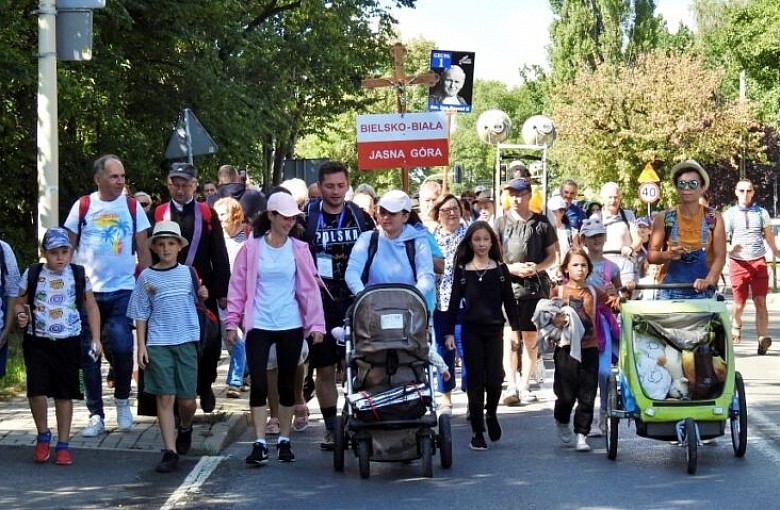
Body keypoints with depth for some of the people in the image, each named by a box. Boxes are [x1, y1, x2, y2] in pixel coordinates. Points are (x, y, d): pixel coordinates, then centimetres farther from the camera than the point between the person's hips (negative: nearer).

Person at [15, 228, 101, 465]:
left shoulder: (79, 275, 2)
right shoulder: (32, 274, 1)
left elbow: (91, 307, 8)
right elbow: (19, 302, 11)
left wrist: (95, 338, 2)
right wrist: (21, 315, -12)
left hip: (68, 343, 1)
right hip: (37, 341, -1)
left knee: (64, 394, 6)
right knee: (36, 390, -12)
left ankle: (63, 445, 18)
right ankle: (43, 436, 12)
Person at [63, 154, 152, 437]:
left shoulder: (132, 207, 5)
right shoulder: (82, 207, 3)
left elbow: (143, 251, 8)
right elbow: (68, 247, 7)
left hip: (123, 291, -1)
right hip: (87, 292, 1)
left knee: (121, 348, -12)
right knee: (88, 354, 2)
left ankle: (122, 400, 14)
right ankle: (96, 415, 12)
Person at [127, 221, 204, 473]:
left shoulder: (188, 272, 7)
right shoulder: (147, 277, 4)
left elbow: (198, 297, 19)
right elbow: (140, 315, 6)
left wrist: (203, 294, -4)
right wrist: (141, 346, -1)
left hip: (186, 340, 1)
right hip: (157, 344, -1)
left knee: (187, 399, 3)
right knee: (165, 398, -4)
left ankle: (185, 429, 36)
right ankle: (170, 451, -1)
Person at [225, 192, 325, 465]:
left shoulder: (299, 249, 2)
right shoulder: (251, 248, 0)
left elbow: (310, 288, 3)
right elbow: (238, 286, 3)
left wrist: (316, 324, -1)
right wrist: (232, 322, 1)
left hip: (291, 326, 1)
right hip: (259, 326, -1)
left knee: (287, 384, 9)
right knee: (258, 383, -6)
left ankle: (284, 440, 20)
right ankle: (259, 443, -3)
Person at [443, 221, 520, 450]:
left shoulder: (500, 269, 5)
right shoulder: (462, 270, 3)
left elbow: (509, 300, 8)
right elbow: (454, 302, 3)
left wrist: (515, 328, 3)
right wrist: (448, 332, -2)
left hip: (494, 330, 1)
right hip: (471, 330, -1)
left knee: (494, 379, -8)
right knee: (475, 381, 0)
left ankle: (491, 413, 23)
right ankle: (477, 433, 7)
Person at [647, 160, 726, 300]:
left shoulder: (714, 218, 2)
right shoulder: (664, 219, 4)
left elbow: (720, 256, -5)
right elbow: (651, 256, 5)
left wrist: (708, 280, -23)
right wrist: (668, 255, -17)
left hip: (702, 293, 0)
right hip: (669, 292, 1)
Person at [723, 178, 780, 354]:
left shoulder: (761, 213, 9)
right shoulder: (729, 215, 6)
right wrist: (730, 248, -17)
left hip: (759, 262, 1)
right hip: (738, 263, 0)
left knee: (760, 302, -10)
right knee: (739, 303, 3)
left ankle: (763, 338, -17)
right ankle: (736, 326, 34)